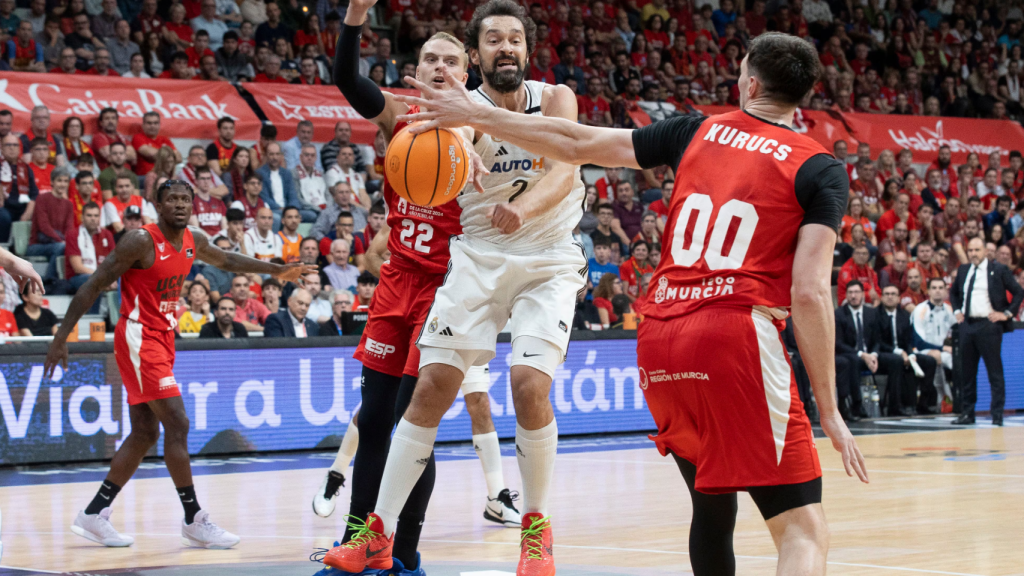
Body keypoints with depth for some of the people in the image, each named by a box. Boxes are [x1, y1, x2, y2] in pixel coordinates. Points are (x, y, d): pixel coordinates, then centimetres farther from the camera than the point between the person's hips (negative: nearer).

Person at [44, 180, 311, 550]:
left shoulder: (194, 242, 6)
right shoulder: (141, 241, -16)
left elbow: (225, 260, 28)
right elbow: (94, 285, -15)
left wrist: (274, 271, 26)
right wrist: (61, 336, -17)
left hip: (162, 339, 9)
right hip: (138, 339, -9)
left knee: (145, 434, 9)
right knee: (177, 423, -13)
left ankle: (94, 514, 15)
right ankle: (194, 521, -7)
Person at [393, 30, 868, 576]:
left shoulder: (696, 133, 15)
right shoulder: (821, 170, 4)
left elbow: (577, 143, 20)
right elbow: (809, 292, -6)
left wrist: (477, 116, 33)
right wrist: (829, 409, -2)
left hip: (659, 341, 5)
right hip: (739, 334, -5)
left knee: (712, 505, 23)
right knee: (803, 531, -6)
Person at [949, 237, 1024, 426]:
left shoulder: (998, 270, -2)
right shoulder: (963, 270, 13)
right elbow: (953, 293, 29)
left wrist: (1007, 313, -7)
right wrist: (957, 311, 15)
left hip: (988, 324, -5)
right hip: (967, 325, 5)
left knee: (995, 372, -3)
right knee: (967, 372, 8)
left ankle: (997, 415, 0)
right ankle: (967, 413, 13)